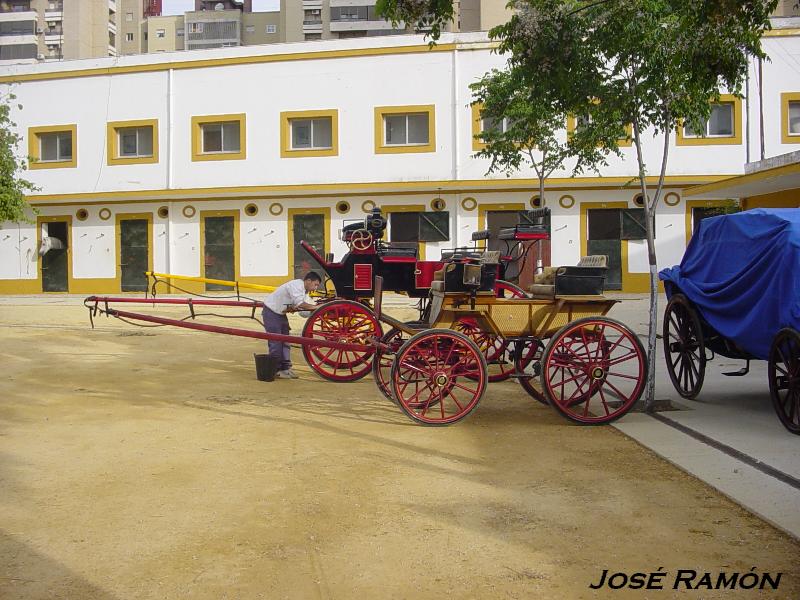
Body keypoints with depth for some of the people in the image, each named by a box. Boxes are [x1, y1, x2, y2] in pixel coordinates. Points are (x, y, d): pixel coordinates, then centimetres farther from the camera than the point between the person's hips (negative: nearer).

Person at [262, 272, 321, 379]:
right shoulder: (296, 285, -25)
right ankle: (276, 370, -1)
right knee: (275, 342, -7)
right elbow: (300, 304, -34)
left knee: (285, 341, 9)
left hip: (281, 313, 10)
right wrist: (316, 307, -30)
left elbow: (307, 304, -1)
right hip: (271, 311, -10)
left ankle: (286, 367, 14)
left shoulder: (304, 291, 6)